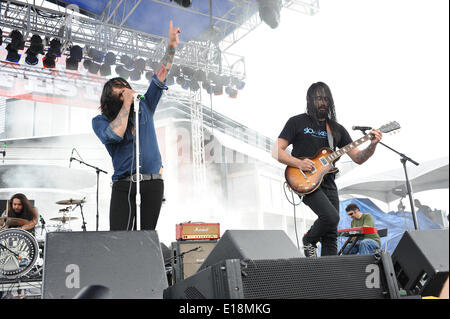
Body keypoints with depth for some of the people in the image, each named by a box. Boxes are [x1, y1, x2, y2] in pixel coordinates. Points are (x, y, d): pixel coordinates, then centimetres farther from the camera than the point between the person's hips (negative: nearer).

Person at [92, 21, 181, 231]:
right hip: (123, 184, -2)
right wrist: (127, 104, -7)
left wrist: (171, 46, 4)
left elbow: (160, 76, 11)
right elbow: (114, 135, -16)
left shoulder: (144, 108, 14)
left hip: (153, 183, 2)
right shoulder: (100, 121, 6)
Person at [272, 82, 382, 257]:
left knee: (331, 236, 2)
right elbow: (276, 151, -3)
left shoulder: (337, 129, 14)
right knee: (331, 216, -23)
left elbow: (358, 158, 10)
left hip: (327, 183, 5)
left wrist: (372, 145, -9)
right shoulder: (297, 122, 2)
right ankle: (309, 241, 4)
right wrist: (299, 163, -16)